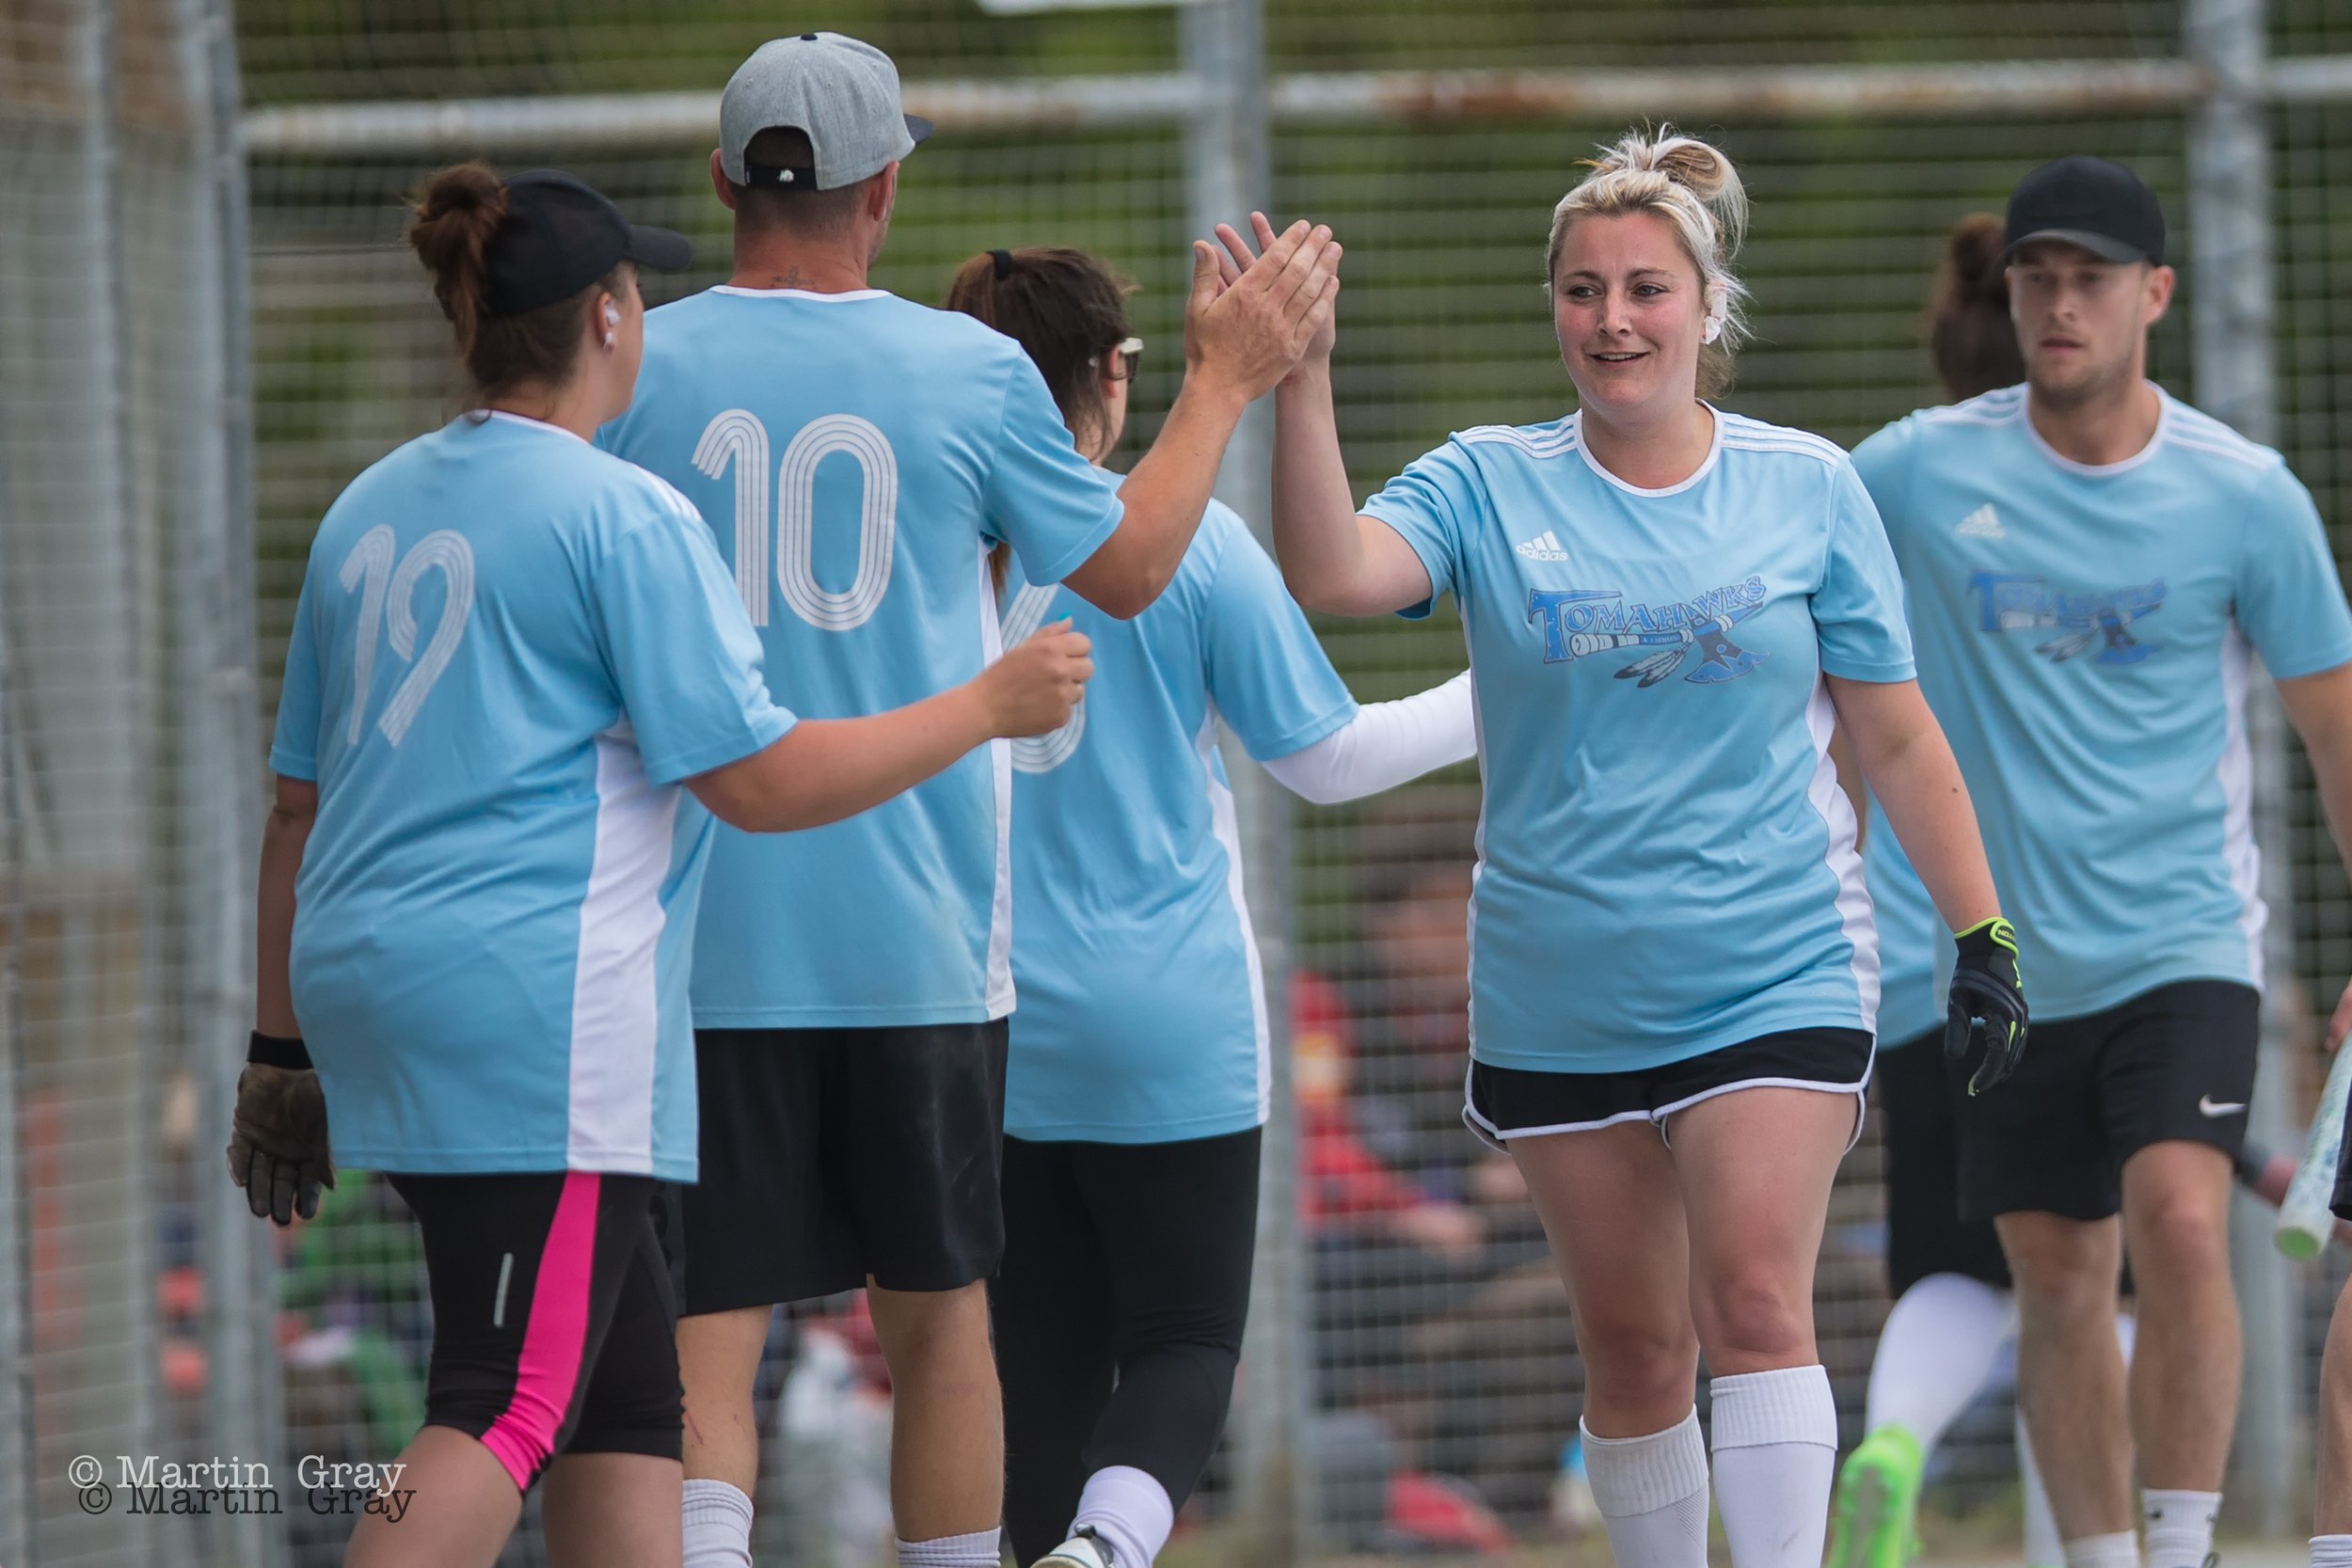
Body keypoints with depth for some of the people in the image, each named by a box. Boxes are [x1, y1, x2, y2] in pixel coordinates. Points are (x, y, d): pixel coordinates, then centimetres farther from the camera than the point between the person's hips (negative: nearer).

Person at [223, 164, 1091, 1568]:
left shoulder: (369, 512, 15)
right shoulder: (625, 516, -8)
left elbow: (300, 805, 18)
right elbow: (760, 780, -11)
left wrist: (287, 1048, 24)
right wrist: (992, 706, -1)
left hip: (369, 977, 8)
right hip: (539, 1013, -8)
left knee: (628, 1389, 13)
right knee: (509, 1407, -11)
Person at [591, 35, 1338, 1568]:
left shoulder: (636, 373, -3)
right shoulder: (971, 372, -3)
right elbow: (1128, 567, 12)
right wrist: (1226, 379, 23)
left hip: (704, 938, -1)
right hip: (918, 931, 1)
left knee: (707, 1338, -2)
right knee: (938, 1315, 15)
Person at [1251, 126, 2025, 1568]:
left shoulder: (1808, 488, 2)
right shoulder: (1489, 487, 1)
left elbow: (1896, 740, 7)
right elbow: (1331, 575, -18)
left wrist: (1982, 933, 4)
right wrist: (1304, 382, -29)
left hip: (1777, 976, -2)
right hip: (1557, 1001, 2)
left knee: (1755, 1301, -16)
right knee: (1632, 1348, 7)